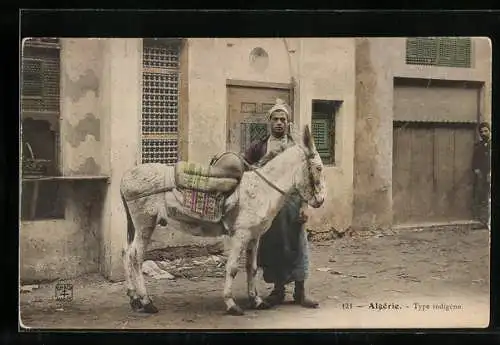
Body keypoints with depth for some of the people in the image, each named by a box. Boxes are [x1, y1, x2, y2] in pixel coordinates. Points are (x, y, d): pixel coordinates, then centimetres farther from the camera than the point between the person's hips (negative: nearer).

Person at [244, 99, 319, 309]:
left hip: (291, 202, -1)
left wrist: (304, 206, -5)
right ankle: (278, 291, 19)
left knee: (296, 246, 0)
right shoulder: (258, 147, 7)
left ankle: (300, 293, 9)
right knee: (271, 247, 5)